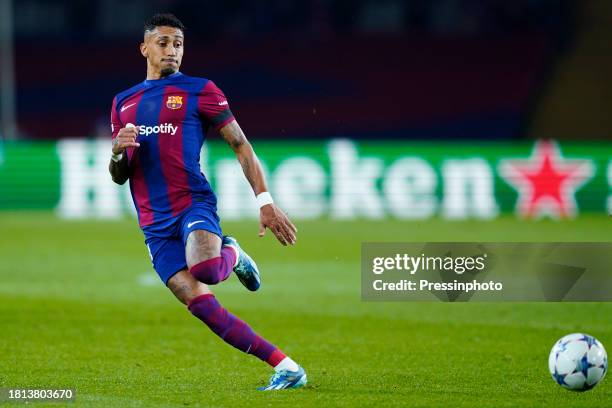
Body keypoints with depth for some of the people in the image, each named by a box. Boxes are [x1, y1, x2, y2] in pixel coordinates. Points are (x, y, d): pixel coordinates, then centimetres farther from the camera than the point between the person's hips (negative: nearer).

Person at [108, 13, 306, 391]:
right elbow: (118, 177, 20)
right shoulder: (123, 103, 18)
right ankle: (287, 369, -9)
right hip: (155, 225, 4)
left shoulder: (198, 90, 5)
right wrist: (118, 152, -5)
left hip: (193, 203, -4)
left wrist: (265, 201, -7)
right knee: (202, 306, -12)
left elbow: (241, 145, 4)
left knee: (206, 271, -35)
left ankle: (231, 256, 3)